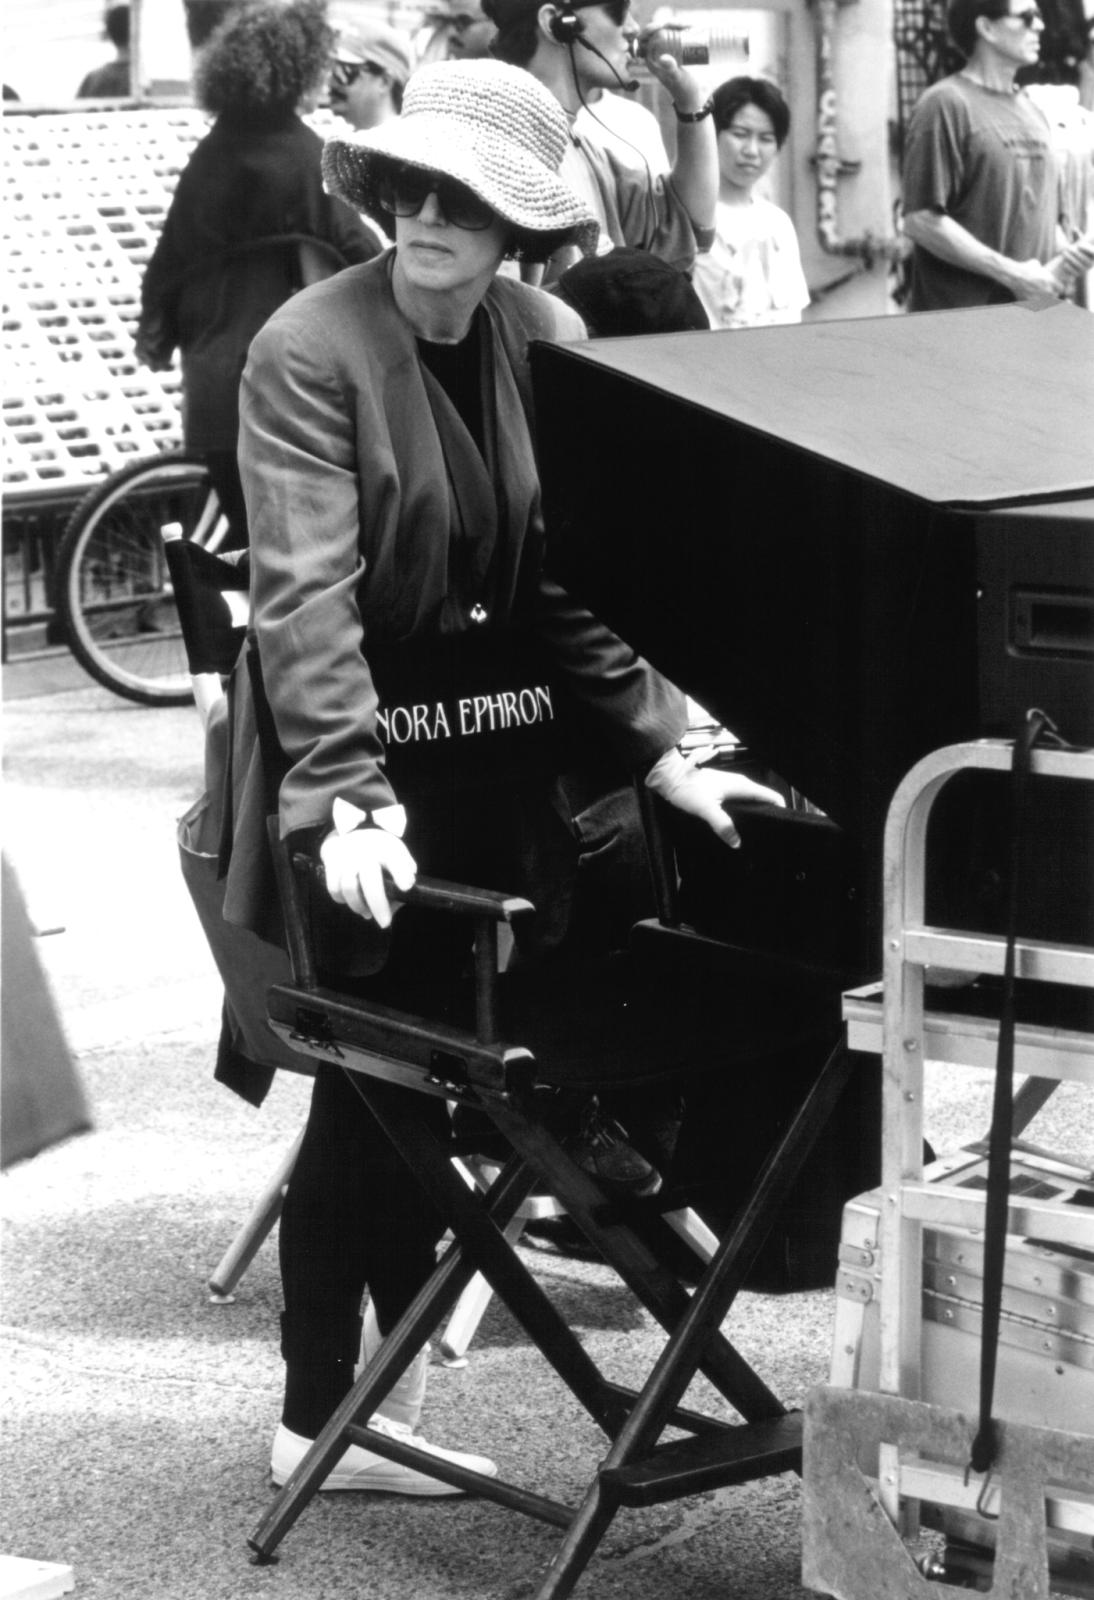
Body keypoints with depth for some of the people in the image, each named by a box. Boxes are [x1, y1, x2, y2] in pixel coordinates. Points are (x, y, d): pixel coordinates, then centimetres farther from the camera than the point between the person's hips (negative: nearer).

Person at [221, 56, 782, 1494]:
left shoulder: (550, 343, 2)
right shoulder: (308, 351, -15)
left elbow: (581, 572, 6)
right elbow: (307, 594, -22)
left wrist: (659, 748, -2)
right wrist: (346, 800, -31)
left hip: (494, 772, 5)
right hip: (371, 776, -5)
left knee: (423, 1090, 11)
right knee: (368, 1097, 3)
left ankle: (384, 1404, 23)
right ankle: (325, 1420, 19)